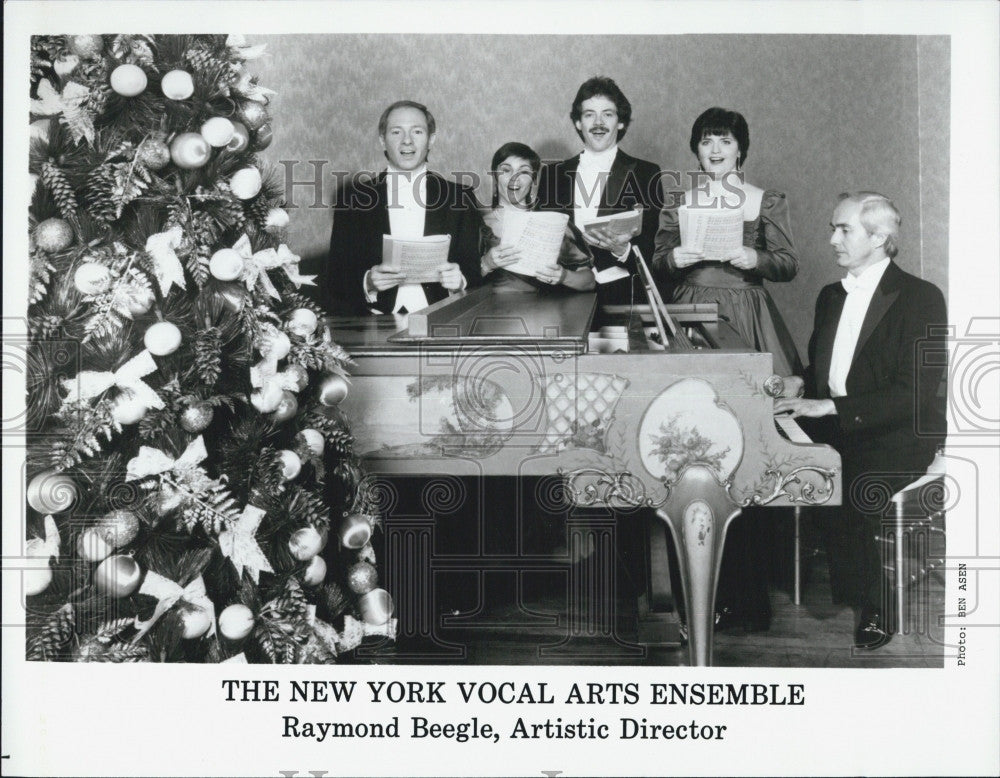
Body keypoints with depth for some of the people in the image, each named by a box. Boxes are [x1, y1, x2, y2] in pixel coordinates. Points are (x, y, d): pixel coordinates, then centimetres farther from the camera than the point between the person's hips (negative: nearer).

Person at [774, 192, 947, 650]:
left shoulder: (921, 298, -5)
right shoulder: (831, 296, 17)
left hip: (896, 438, -6)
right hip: (834, 430, 6)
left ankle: (875, 609, -12)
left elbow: (915, 394, -14)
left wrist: (832, 407, -20)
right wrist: (801, 384, 2)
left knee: (858, 486, -34)